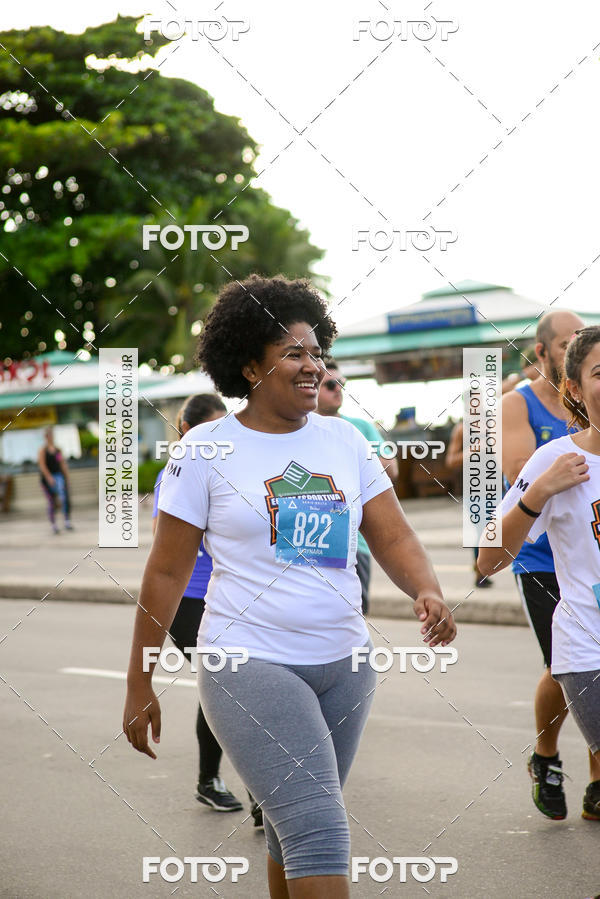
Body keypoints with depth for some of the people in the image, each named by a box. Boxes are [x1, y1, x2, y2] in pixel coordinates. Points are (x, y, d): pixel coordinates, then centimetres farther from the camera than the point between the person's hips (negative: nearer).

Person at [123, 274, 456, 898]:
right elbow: (166, 573, -2)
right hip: (250, 665, -5)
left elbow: (393, 537, 6)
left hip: (344, 661, 5)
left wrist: (428, 592, -16)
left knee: (297, 829, 15)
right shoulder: (206, 449, -4)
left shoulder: (343, 439, 8)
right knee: (319, 831, -16)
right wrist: (139, 685, -1)